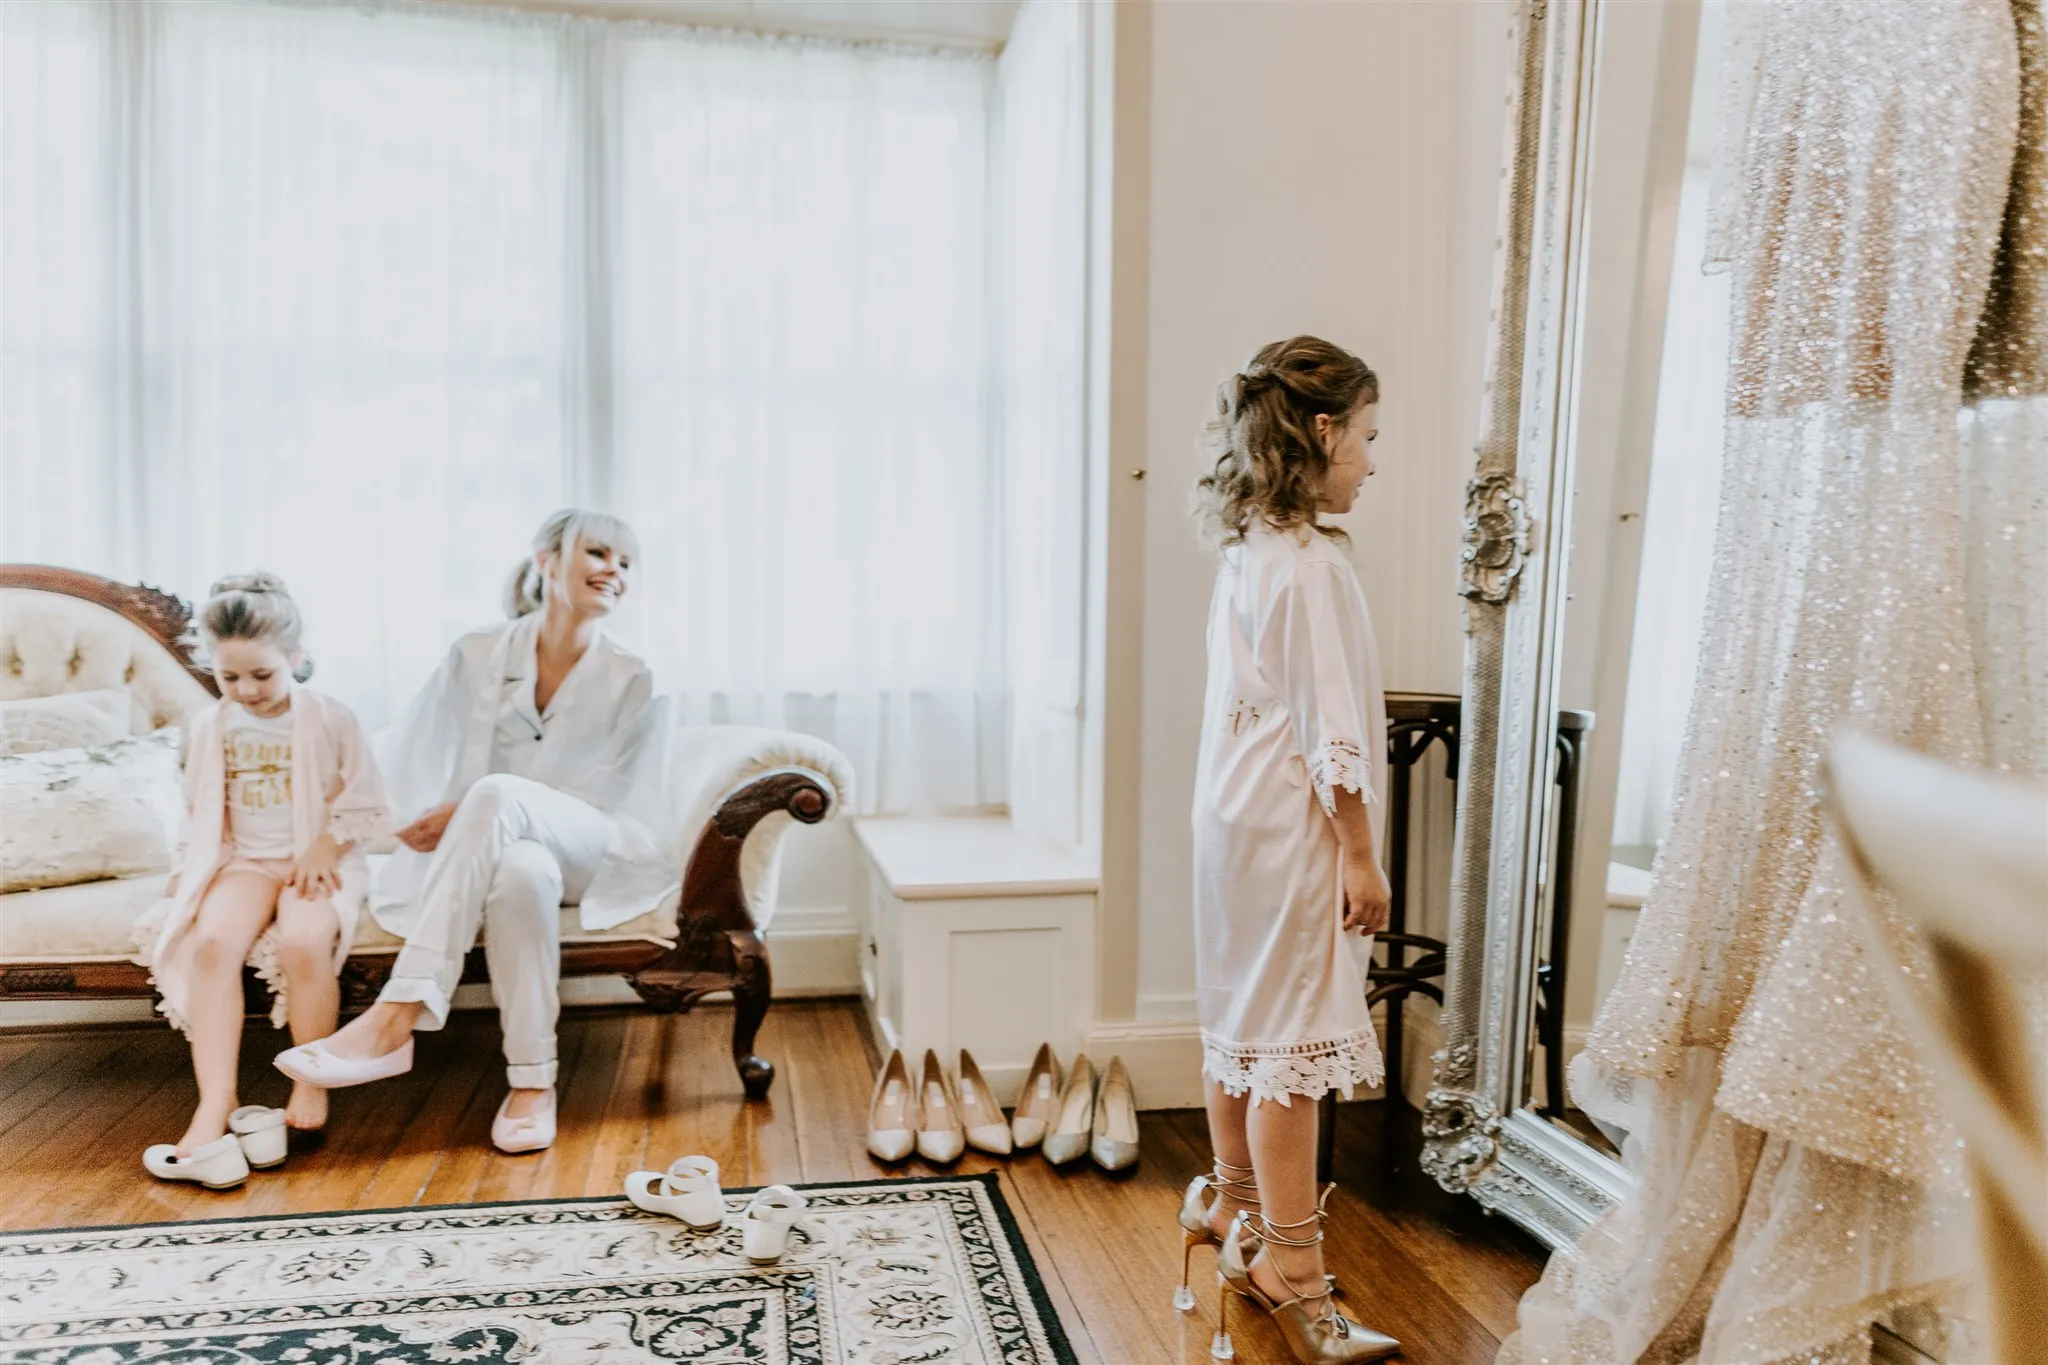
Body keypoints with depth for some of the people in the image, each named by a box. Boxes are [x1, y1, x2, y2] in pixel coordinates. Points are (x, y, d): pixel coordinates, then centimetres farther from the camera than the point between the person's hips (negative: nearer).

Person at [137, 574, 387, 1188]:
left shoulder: (330, 719, -2)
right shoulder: (207, 727, 9)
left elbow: (367, 805, 0)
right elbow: (198, 813, 19)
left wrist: (326, 846, -14)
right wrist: (190, 870, 4)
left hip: (318, 861, -3)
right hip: (244, 861, 3)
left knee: (305, 940, -34)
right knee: (210, 940, -29)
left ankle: (312, 1084, -14)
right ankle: (214, 1106, -32)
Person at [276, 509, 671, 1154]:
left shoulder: (629, 680, 1)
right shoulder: (478, 655, 4)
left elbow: (603, 803, -3)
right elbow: (403, 755, 7)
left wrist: (468, 813, -13)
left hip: (588, 857, -1)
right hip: (497, 850, 1)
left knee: (496, 793, -36)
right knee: (521, 869, -40)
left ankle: (396, 1017, -40)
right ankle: (532, 1080, -33)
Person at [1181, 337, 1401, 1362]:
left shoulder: (1245, 554, 9)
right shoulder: (1312, 565, -18)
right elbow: (1330, 730, -19)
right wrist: (1361, 853, -13)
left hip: (1236, 814, 9)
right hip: (1295, 827, -9)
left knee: (1239, 1015, 19)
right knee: (1293, 1041, -2)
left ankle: (1232, 1200, 35)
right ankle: (1288, 1269, 9)